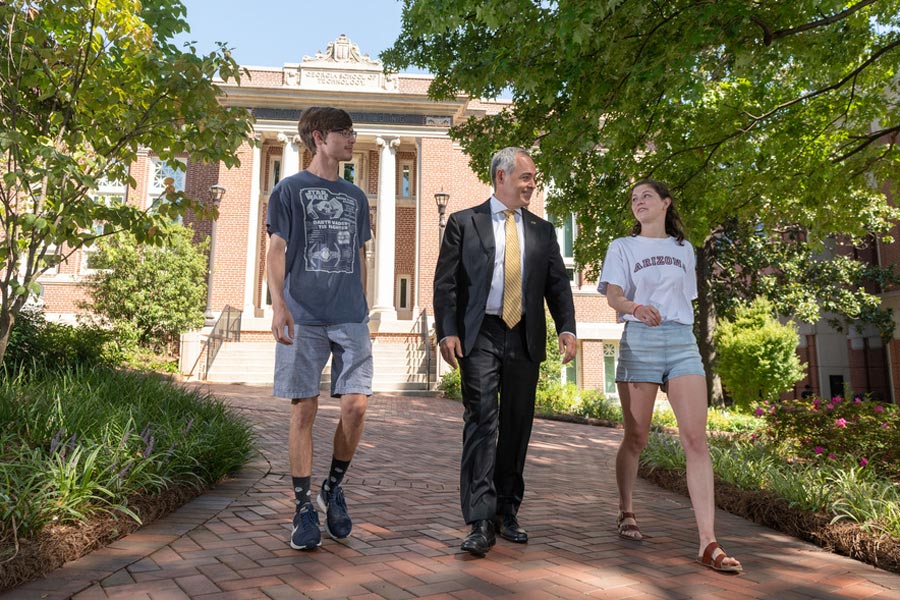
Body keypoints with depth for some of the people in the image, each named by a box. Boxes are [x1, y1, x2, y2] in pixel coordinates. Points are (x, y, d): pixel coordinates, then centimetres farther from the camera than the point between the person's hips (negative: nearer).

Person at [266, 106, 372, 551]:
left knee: (356, 405, -5)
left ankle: (334, 488, 19)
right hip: (304, 318, -3)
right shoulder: (290, 189, 5)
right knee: (304, 410, -1)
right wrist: (278, 304, -12)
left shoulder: (355, 196, 19)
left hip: (351, 318, 4)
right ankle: (304, 507, 11)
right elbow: (276, 251, 0)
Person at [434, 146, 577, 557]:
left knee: (517, 426, 8)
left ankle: (506, 512, 21)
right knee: (482, 422, -10)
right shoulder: (464, 223, 5)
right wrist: (447, 331, -11)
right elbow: (445, 282, 0)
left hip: (524, 337, 4)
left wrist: (567, 328, -4)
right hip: (479, 336, -3)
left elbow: (558, 283, 11)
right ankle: (481, 522, -6)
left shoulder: (542, 230, 15)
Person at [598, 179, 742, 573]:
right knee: (636, 439, 3)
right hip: (639, 340, -2)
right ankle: (626, 513, 24)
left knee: (696, 439, -10)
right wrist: (636, 307, -28)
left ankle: (708, 542, -10)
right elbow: (612, 295, -7)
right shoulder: (623, 247, 8)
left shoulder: (684, 249, 18)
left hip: (682, 341, 2)